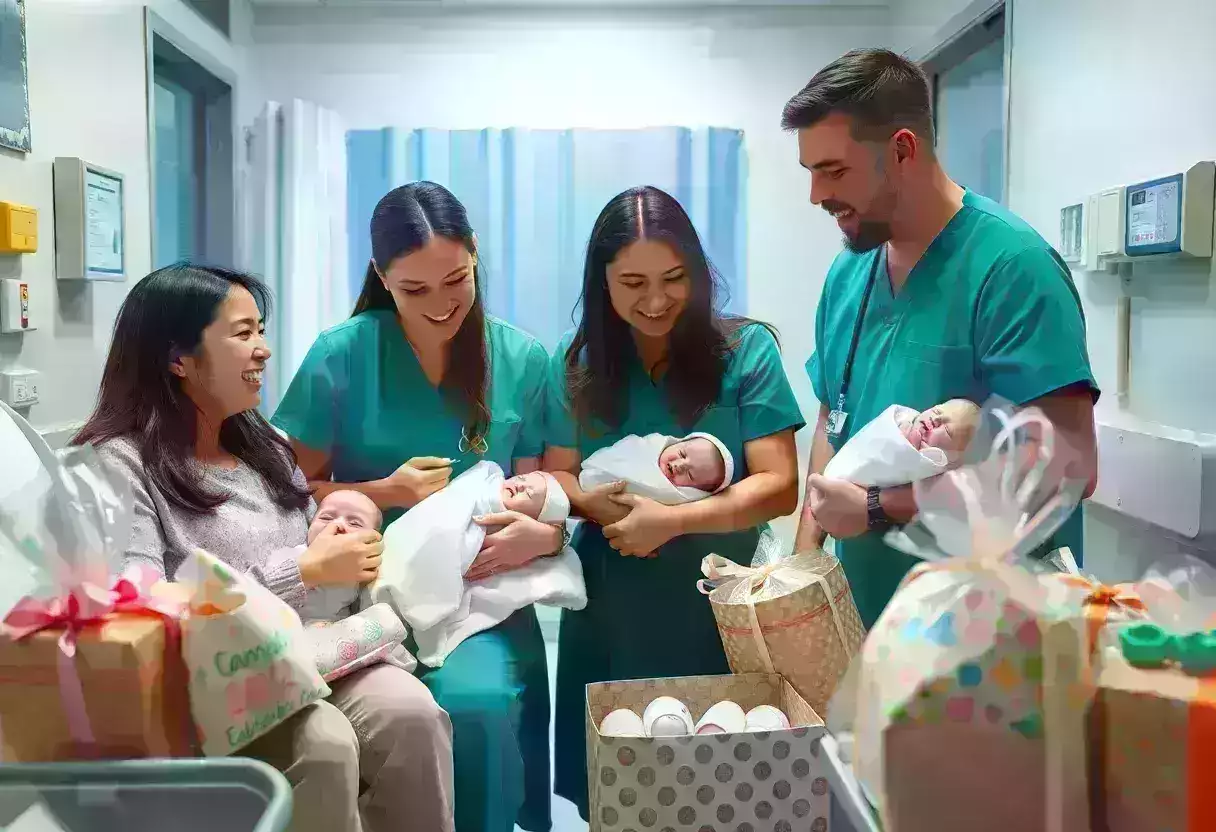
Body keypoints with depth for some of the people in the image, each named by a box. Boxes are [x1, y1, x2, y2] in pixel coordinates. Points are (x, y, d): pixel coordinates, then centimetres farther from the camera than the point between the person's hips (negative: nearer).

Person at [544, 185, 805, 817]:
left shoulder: (745, 350, -6)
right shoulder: (577, 363, 2)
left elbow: (778, 487, -10)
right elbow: (557, 476, 4)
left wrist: (672, 520, -22)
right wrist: (598, 504, -19)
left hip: (717, 604, -2)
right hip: (609, 609, 2)